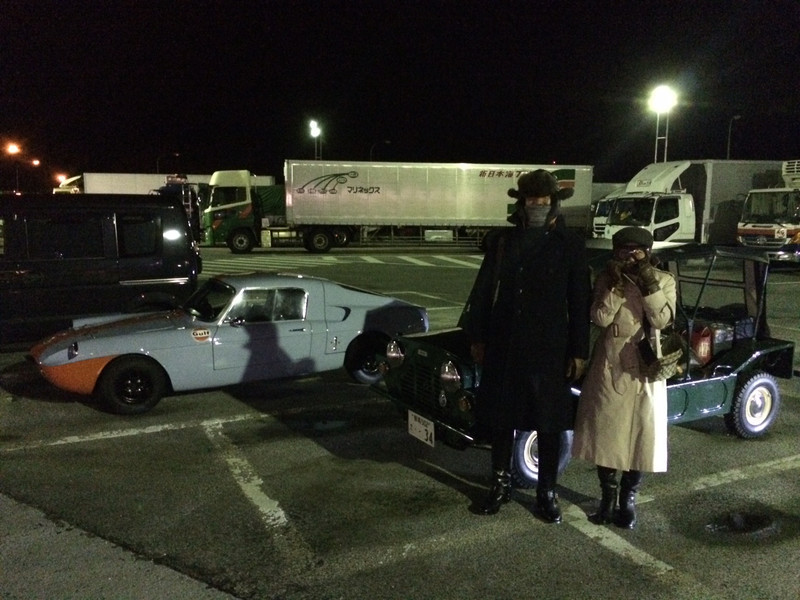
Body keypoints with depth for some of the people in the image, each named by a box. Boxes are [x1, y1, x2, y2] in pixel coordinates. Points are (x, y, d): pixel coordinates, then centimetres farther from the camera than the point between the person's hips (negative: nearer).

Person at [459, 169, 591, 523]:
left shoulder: (570, 245, -2)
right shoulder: (502, 242, 5)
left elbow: (580, 303, -1)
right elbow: (482, 292, 8)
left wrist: (579, 352, -3)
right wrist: (476, 337, 6)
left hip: (548, 350, -2)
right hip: (503, 348, 2)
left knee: (549, 423, 8)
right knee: (500, 418, 12)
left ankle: (547, 491, 24)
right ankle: (501, 484, 29)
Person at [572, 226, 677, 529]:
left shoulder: (665, 280, -2)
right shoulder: (607, 278, 0)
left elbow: (662, 321, -13)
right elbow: (599, 318, -12)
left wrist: (649, 285, -21)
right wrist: (618, 285, -20)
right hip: (610, 366, 1)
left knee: (640, 435, 5)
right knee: (605, 433, 7)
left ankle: (628, 499, 20)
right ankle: (607, 497, 22)